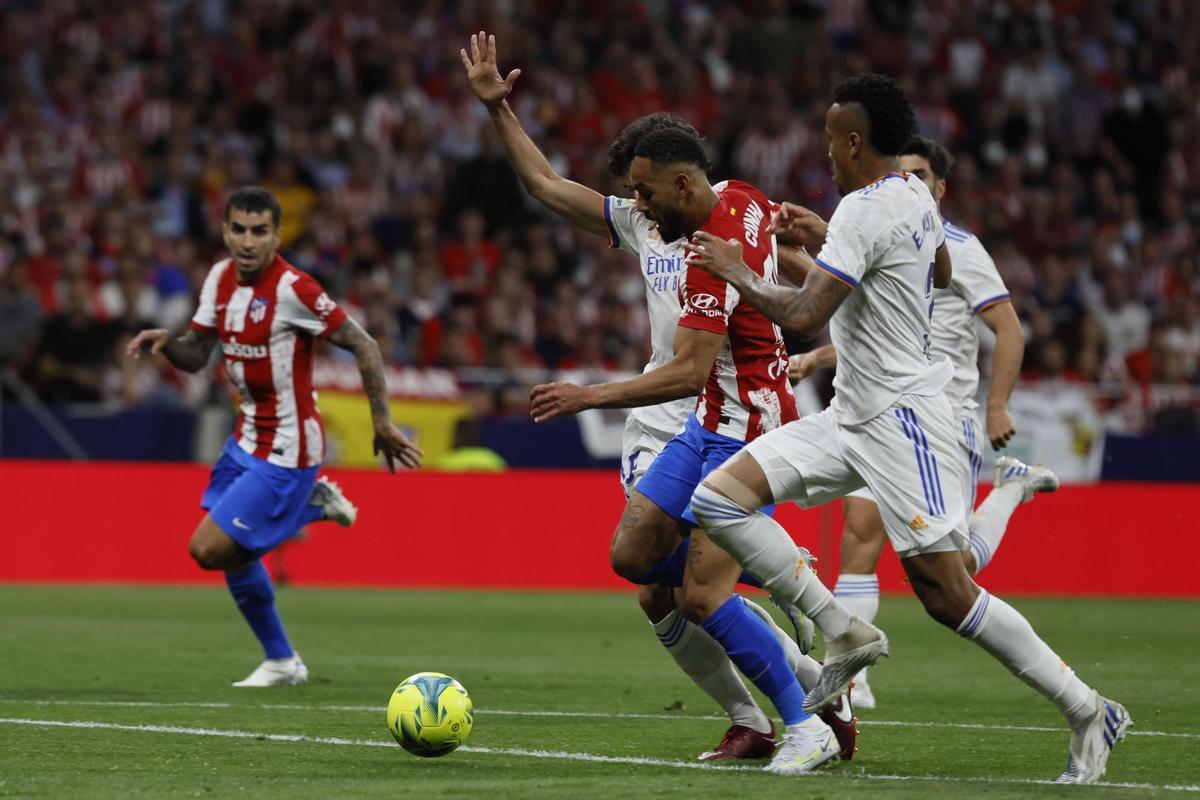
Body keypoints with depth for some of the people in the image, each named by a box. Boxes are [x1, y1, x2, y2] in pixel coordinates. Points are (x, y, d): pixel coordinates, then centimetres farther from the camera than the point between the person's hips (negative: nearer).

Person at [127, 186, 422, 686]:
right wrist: (165, 341, -13)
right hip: (248, 436, 8)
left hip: (285, 449, -8)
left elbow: (364, 346, -17)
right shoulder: (221, 278, 2)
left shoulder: (292, 289, -22)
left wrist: (382, 423, -18)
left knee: (210, 549, -12)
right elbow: (196, 356, 9)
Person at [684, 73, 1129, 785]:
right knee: (720, 497, -1)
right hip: (852, 418, 10)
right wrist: (820, 236, 33)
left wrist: (741, 275, -7)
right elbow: (941, 272, 31)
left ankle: (1090, 713, -1)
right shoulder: (917, 197, 10)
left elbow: (803, 315, -26)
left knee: (947, 594, -11)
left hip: (901, 419, -10)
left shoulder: (865, 211, -19)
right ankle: (843, 632, -1)